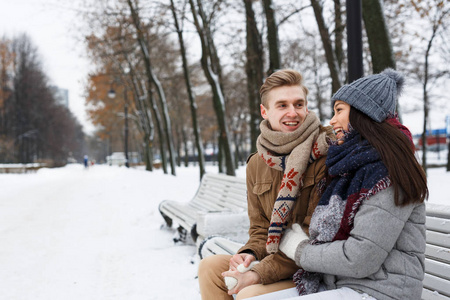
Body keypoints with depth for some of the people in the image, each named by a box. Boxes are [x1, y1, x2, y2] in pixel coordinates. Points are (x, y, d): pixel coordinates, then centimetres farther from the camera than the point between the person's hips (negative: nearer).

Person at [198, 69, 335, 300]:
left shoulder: (326, 154, -16)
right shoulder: (257, 164, 5)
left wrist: (259, 273, -22)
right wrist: (249, 254, -10)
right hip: (275, 258, 7)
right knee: (210, 267, -4)